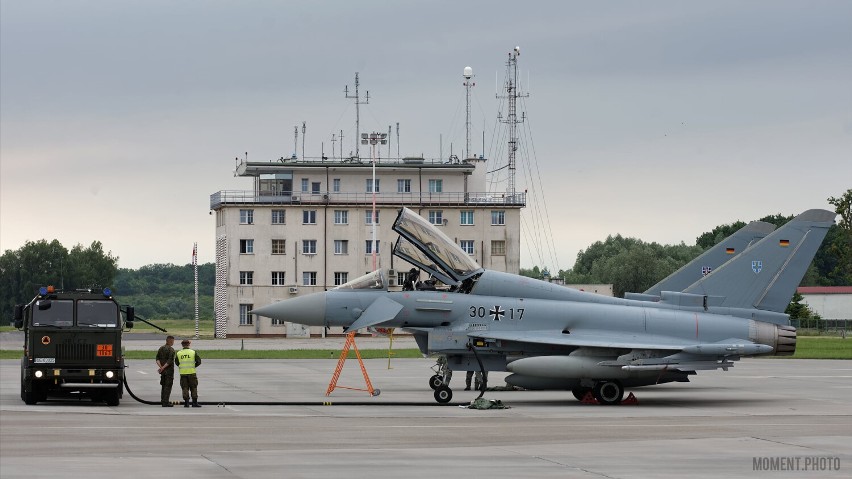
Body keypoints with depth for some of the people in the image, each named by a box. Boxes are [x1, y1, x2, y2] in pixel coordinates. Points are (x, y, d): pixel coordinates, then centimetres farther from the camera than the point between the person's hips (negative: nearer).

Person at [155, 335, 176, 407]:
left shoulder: (161, 348, 10)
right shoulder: (171, 349, -13)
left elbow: (157, 359, 4)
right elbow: (170, 361, -20)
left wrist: (160, 366, -7)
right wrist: (163, 368, -17)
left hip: (163, 371, 7)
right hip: (169, 370, -7)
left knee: (163, 385, 15)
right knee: (168, 386, -4)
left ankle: (163, 400, 18)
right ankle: (165, 402, -7)